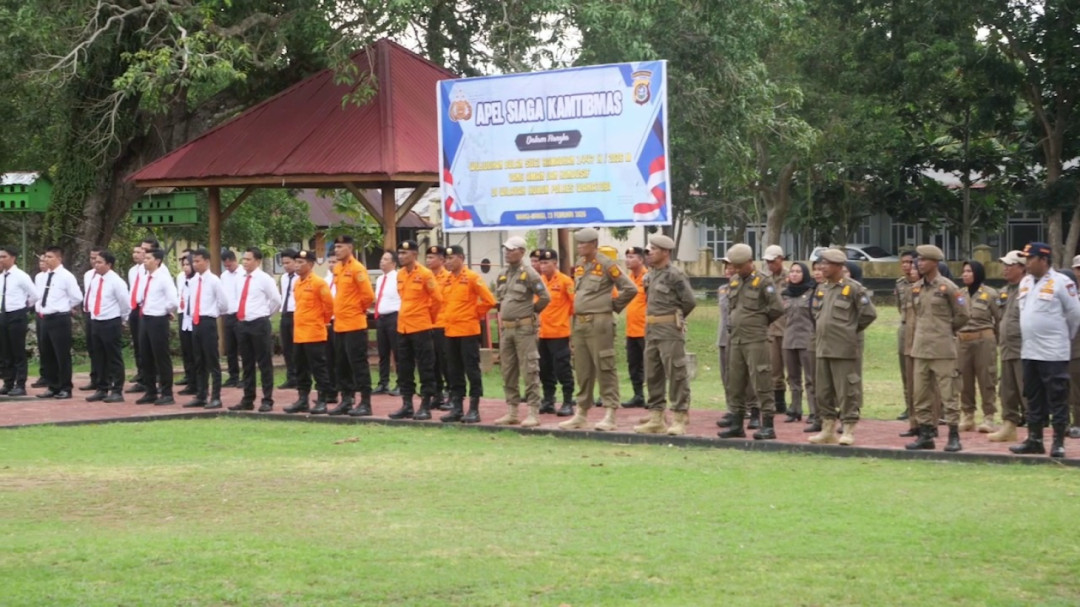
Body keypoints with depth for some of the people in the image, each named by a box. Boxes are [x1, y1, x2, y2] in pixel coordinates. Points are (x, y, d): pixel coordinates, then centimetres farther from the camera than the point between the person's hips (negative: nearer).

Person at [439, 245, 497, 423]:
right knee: (453, 371, 9)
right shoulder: (446, 280, 10)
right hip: (450, 331, 7)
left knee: (471, 369, -3)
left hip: (468, 331, -7)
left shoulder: (472, 278, -9)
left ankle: (474, 409, 0)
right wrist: (446, 316, 13)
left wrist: (476, 314, -3)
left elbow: (489, 300, -11)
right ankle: (456, 407, 15)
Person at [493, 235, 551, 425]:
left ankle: (533, 412, -6)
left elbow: (545, 297, -11)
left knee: (529, 370, -7)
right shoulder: (503, 275, 13)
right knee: (508, 370, 10)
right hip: (506, 328, 8)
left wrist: (531, 310, -1)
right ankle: (511, 412, 16)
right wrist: (502, 316, 16)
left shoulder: (528, 274, -9)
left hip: (524, 328, -8)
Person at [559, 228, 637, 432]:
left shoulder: (606, 265, -9)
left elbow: (630, 289, -10)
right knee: (582, 370, 12)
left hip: (599, 323, -8)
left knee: (604, 369, -6)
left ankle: (610, 415, -5)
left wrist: (614, 306, -1)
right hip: (580, 322, 8)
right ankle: (582, 413, 20)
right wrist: (575, 322, 17)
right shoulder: (579, 265, 13)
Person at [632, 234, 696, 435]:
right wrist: (651, 320, 12)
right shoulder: (650, 275, 13)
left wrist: (675, 319, 2)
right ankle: (656, 419, 18)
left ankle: (679, 419, -3)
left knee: (676, 375, -6)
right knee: (652, 375, 11)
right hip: (651, 329, 9)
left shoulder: (674, 275, -11)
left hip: (670, 330, -9)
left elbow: (689, 301, -11)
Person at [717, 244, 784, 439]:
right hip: (736, 339, 8)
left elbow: (777, 308, -10)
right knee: (735, 384, 10)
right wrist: (737, 321, 14)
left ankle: (768, 426, -5)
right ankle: (737, 425, 17)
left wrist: (760, 321, 0)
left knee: (762, 383, -7)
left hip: (756, 340, -8)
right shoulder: (734, 282, 13)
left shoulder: (763, 282, -8)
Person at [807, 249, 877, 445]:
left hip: (843, 349, -7)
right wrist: (819, 334, 15)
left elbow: (869, 313, -7)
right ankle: (828, 430, 18)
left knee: (846, 392, -5)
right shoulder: (821, 289, 13)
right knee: (823, 392, 10)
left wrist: (852, 329, 1)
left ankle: (849, 431, 0)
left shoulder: (853, 288, -7)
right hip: (822, 348, 7)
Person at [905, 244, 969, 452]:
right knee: (920, 394, 7)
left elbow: (962, 315, -1)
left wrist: (946, 330, 7)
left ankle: (954, 437, -1)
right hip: (920, 348, 6)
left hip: (942, 349, -6)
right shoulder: (916, 288, 11)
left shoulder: (947, 287, -6)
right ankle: (925, 435, 14)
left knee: (948, 394, -5)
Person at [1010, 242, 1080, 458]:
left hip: (1053, 353, -8)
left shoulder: (1061, 282, -10)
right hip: (1029, 351, 8)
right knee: (1033, 398, 12)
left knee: (1057, 398, -3)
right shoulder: (1025, 282, 12)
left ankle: (1058, 442, 0)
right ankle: (1034, 439, 19)